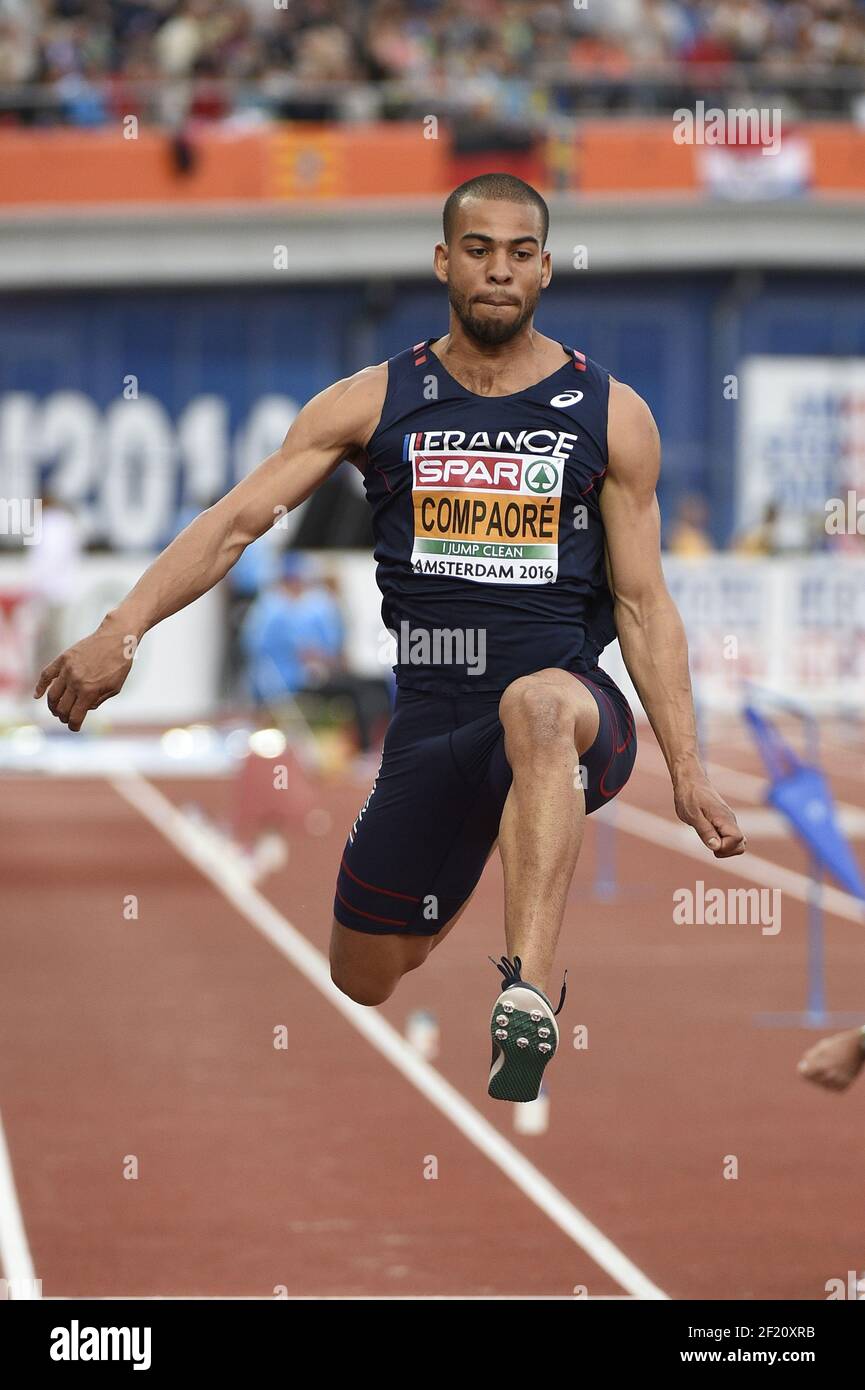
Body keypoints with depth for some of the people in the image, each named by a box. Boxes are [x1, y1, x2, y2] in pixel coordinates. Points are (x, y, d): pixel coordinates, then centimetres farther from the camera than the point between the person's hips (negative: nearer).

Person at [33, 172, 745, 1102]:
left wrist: (687, 771, -4)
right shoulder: (375, 402, 4)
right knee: (364, 982, 12)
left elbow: (643, 605, 5)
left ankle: (528, 993, -50)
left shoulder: (610, 415, 2)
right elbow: (235, 521, -2)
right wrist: (119, 633, -17)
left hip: (574, 715, -3)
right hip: (431, 728, 3)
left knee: (538, 704, -41)